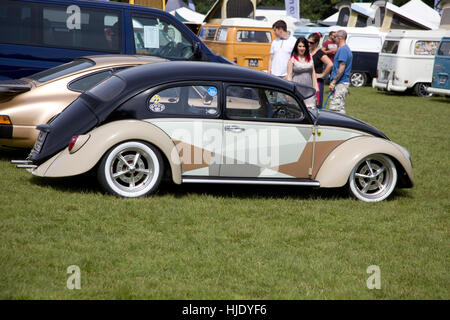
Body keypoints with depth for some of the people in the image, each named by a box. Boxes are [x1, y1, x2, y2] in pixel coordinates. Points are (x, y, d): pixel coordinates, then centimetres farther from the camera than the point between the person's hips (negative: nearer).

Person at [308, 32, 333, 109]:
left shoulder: (319, 53, -11)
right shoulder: (308, 51, 11)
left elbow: (330, 64, -23)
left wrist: (322, 74, -15)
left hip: (317, 82, -8)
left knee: (317, 106, -8)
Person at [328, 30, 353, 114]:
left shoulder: (342, 50, -14)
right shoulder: (346, 49, 19)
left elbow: (342, 68, -20)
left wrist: (333, 82, -20)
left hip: (340, 84, -10)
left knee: (337, 109, -11)